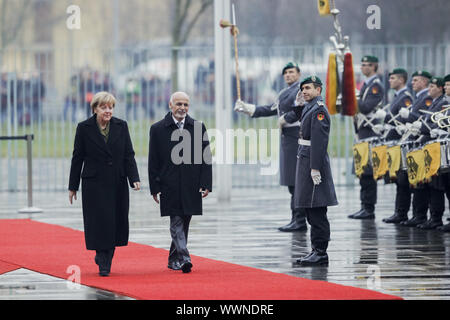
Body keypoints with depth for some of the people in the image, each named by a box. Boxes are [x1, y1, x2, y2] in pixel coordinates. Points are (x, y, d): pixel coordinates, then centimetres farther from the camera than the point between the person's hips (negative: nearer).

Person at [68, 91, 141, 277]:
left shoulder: (121, 126, 5)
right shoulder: (84, 128, -1)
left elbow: (129, 155, 4)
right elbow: (77, 158, 2)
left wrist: (134, 178, -9)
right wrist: (72, 186, 2)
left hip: (117, 184, 3)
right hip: (94, 183, -3)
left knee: (116, 224, 4)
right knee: (100, 222, -7)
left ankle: (103, 257, 24)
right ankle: (104, 264, -1)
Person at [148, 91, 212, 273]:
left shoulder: (198, 128, 6)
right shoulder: (158, 129, 1)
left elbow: (206, 158, 7)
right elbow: (153, 161, 2)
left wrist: (206, 184, -2)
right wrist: (154, 188, -3)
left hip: (191, 187, 3)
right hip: (169, 186, -3)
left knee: (184, 224, 9)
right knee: (177, 223, -11)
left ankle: (173, 260, 22)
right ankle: (184, 258, -20)